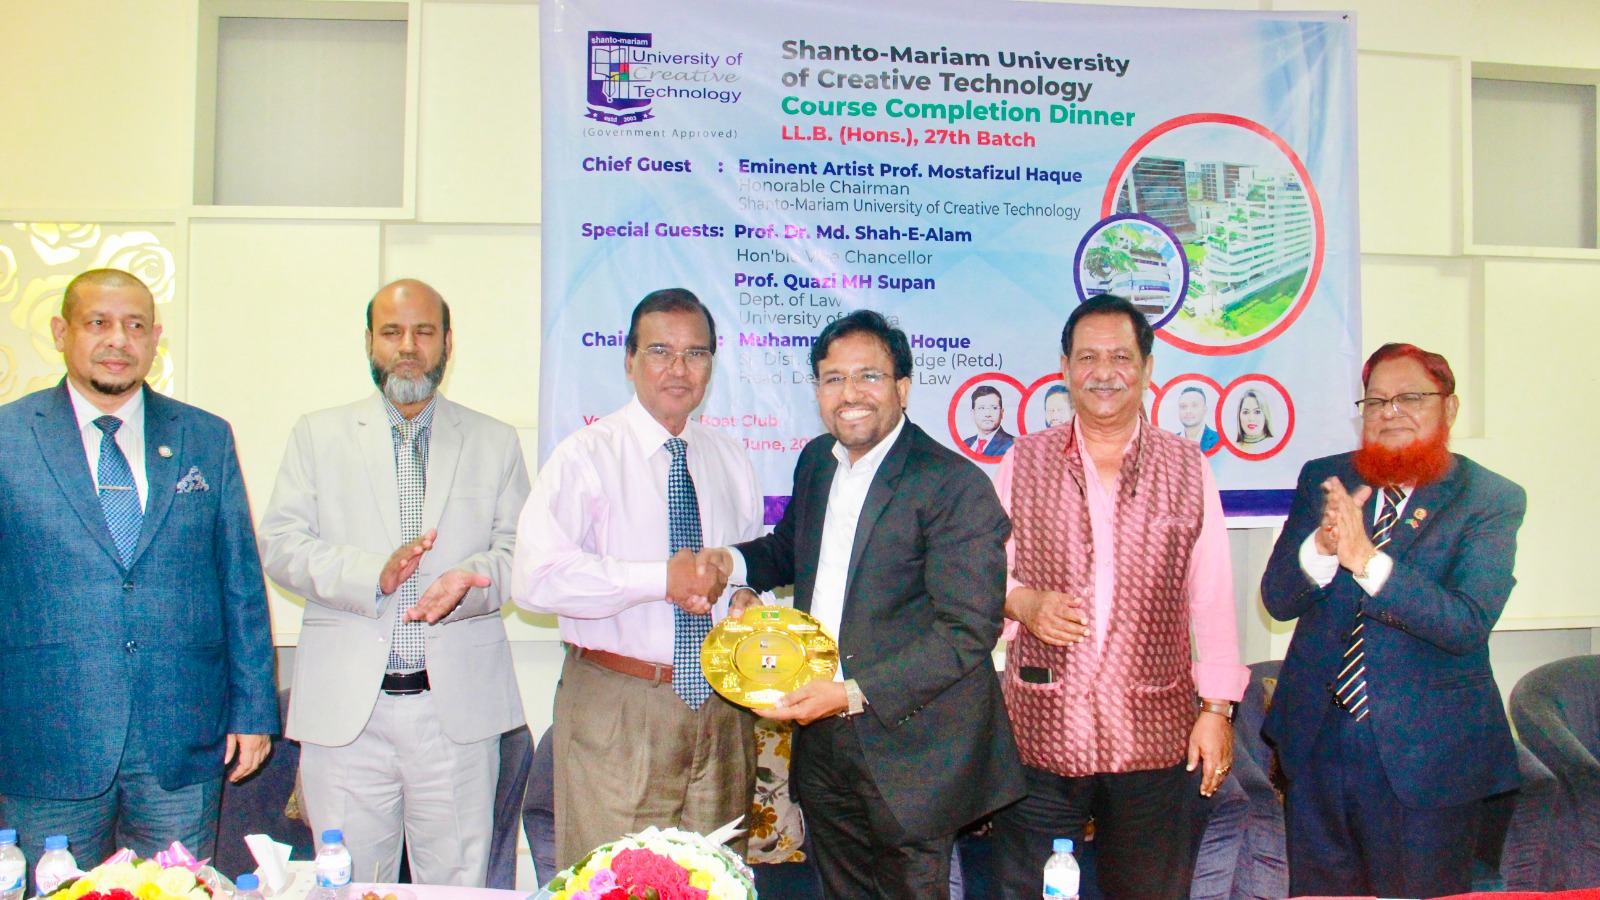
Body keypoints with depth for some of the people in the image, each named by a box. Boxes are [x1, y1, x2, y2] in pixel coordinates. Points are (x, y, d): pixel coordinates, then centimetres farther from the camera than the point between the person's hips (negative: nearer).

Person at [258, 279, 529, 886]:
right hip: (345, 708, 0)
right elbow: (281, 545, 2)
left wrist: (469, 578, -17)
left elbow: (519, 549, 6)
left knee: (458, 884, 4)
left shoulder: (495, 442, 14)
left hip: (458, 705, 0)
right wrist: (373, 574, -16)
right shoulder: (318, 435, 12)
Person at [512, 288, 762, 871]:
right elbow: (538, 577, -18)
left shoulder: (731, 461, 12)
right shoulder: (586, 455, -5)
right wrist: (662, 578, -21)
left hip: (724, 707, 5)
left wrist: (746, 595, -2)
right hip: (617, 709, -4)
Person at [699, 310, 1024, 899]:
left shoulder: (953, 485, -16)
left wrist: (855, 693, -24)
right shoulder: (816, 461, 7)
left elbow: (969, 630, -20)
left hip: (908, 752, -6)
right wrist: (734, 562, 1)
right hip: (821, 744, 7)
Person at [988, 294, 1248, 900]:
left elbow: (1212, 596, 5)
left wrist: (1217, 707, 1)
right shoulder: (1024, 462, 5)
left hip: (1155, 735, 0)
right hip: (1041, 733, 0)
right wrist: (1022, 601, -12)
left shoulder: (1187, 468, 5)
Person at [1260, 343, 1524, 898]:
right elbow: (1278, 600, -4)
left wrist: (1365, 558, -32)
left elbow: (1468, 624, -20)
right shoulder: (1322, 479, 3)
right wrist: (1323, 545, -24)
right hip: (1317, 740, 3)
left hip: (1424, 750, -3)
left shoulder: (1492, 501, -6)